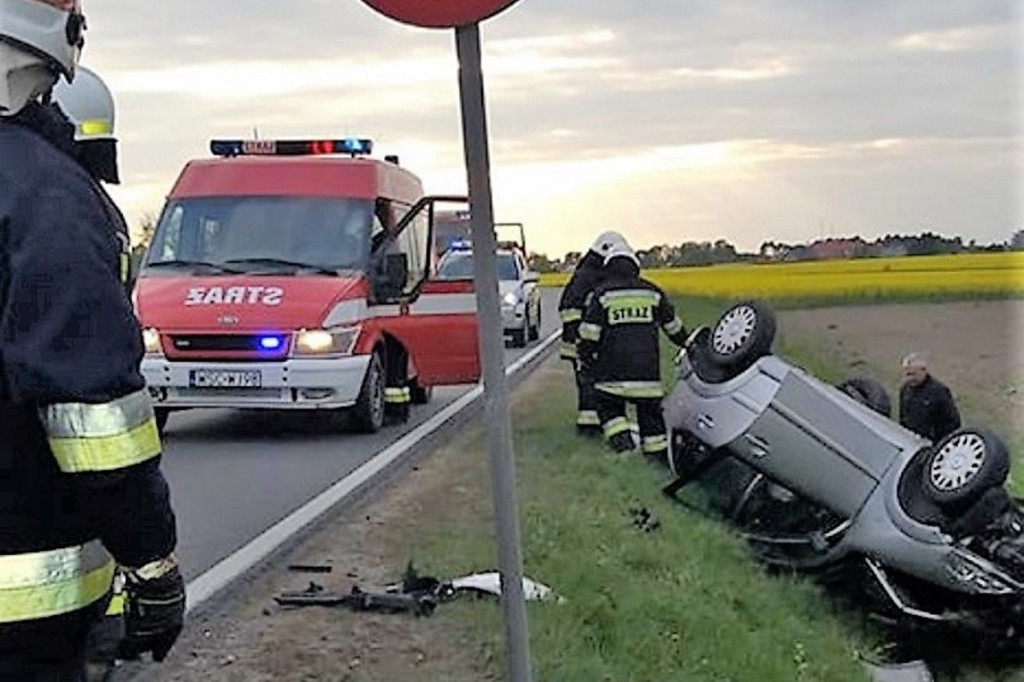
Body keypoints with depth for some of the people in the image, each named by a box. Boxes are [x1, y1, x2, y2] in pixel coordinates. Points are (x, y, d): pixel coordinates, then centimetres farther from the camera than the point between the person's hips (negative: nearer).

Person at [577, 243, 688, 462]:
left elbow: (589, 332, -3)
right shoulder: (652, 292, 10)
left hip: (613, 368, -2)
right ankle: (659, 449, 13)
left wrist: (586, 358, 9)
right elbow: (673, 325, 21)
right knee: (650, 407, 12)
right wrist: (686, 343, 38)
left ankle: (621, 438, -10)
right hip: (647, 366, 2)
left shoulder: (601, 294, 1)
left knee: (609, 405, 12)